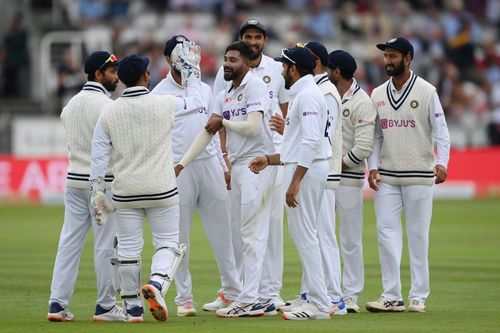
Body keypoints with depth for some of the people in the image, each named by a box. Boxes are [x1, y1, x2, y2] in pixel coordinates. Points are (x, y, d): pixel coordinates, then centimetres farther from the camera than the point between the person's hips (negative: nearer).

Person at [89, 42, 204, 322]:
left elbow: (99, 156, -1)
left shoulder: (109, 113, -2)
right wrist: (191, 71, 23)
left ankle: (133, 308, 13)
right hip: (161, 190, -2)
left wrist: (97, 192, 4)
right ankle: (156, 284, -20)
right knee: (167, 242, 7)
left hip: (125, 192, 2)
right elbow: (196, 102, 11)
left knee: (129, 247, 9)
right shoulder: (165, 104, -7)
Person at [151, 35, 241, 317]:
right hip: (178, 168, -4)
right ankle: (184, 297, 5)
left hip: (210, 164, 4)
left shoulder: (205, 90, 14)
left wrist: (224, 167, 13)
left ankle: (232, 290, 12)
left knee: (222, 230, 5)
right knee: (180, 236, -1)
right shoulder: (159, 94, 0)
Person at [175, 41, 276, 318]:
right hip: (238, 167, 9)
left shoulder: (255, 87, -9)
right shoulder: (224, 97, 17)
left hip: (257, 165, -9)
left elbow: (253, 127, -21)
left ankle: (249, 300, -10)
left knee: (252, 235, -10)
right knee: (244, 233, 9)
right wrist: (182, 163, 4)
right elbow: (208, 132, 12)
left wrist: (224, 122, -6)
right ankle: (257, 299, 12)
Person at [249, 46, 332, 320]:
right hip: (304, 168, 11)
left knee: (305, 235, -10)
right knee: (302, 234, 14)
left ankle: (319, 305, -10)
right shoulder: (303, 94, 20)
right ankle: (315, 297, 17)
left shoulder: (307, 95, -14)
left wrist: (295, 182, -26)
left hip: (305, 171, -11)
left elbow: (311, 141, -24)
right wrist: (269, 159, 22)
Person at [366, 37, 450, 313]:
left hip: (419, 176, -4)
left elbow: (440, 130, -7)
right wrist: (373, 167, 1)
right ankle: (392, 297, 0)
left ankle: (418, 296, 8)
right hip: (387, 177, 4)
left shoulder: (426, 91, -3)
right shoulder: (378, 94, 10)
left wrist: (441, 163, -22)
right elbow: (375, 135, 14)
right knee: (386, 233, -2)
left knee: (418, 235, 1)